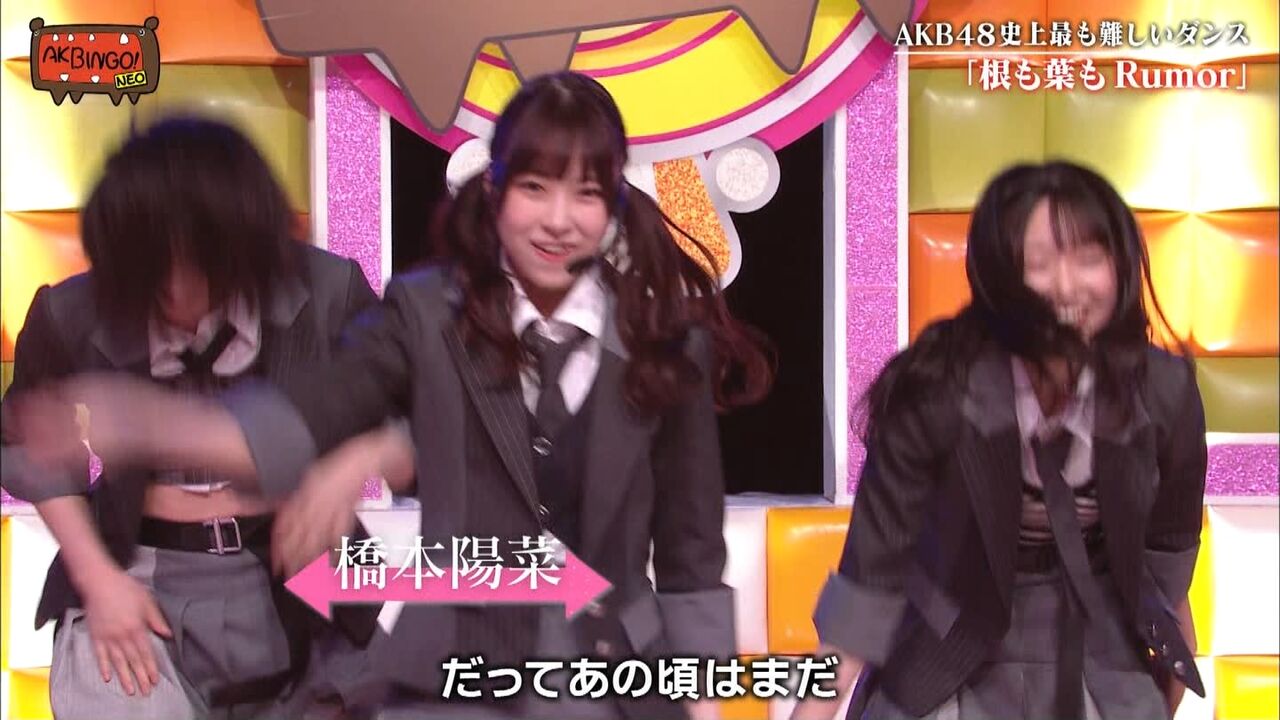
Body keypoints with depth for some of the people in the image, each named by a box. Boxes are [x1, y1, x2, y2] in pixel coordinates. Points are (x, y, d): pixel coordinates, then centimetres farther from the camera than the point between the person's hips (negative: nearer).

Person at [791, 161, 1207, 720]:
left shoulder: (1164, 391, -16)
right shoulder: (937, 387, -24)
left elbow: (1170, 537, 2)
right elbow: (876, 559, -19)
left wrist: (1170, 660, 16)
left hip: (1104, 663, 2)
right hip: (953, 653, -2)